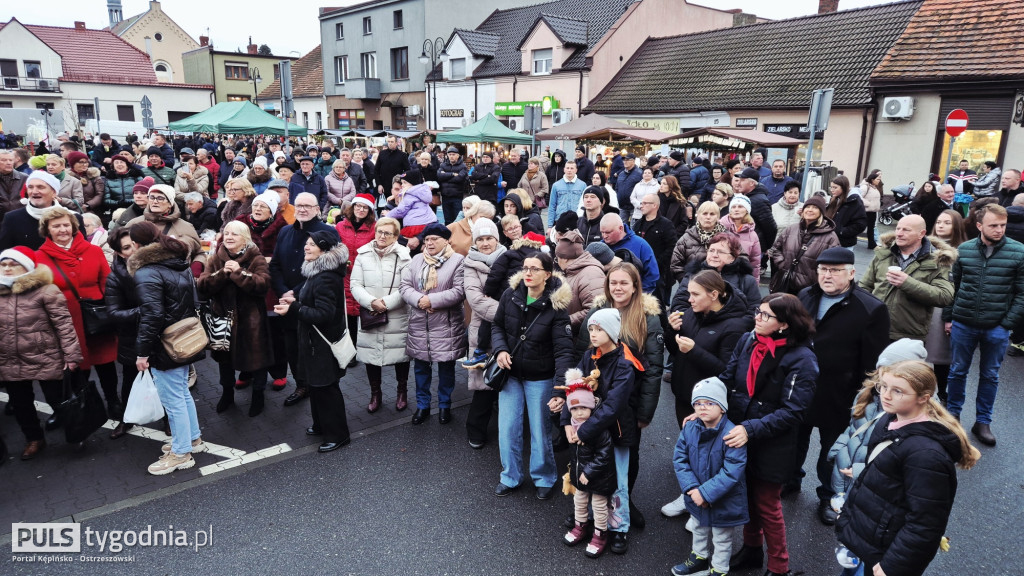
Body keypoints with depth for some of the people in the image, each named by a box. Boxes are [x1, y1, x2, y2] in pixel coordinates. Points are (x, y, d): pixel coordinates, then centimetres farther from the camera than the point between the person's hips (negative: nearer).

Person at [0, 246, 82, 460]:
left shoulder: (45, 290, -11)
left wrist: (71, 354, -16)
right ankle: (34, 439, 36)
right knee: (19, 404, 16)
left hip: (46, 361, -6)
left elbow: (64, 324, -13)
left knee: (58, 401, 5)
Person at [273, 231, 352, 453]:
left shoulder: (326, 277, -24)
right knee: (316, 384, 20)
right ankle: (321, 425, 35)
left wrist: (293, 309, -27)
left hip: (324, 343, -10)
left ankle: (337, 434, 12)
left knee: (326, 388, 0)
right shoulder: (317, 272, 9)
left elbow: (323, 314, -26)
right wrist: (296, 300, 7)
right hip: (315, 340, 10)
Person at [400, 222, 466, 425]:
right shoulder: (416, 260, 8)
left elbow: (459, 291, -15)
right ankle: (422, 405, 29)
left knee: (446, 366, 9)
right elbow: (405, 286, 2)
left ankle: (444, 406, 26)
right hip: (419, 325, 4)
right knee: (421, 366, 13)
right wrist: (419, 300, -17)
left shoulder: (457, 261, -6)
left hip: (446, 325, -4)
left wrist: (432, 300, -18)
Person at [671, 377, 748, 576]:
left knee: (721, 538, 19)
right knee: (698, 529, 30)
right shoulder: (689, 429, -12)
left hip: (723, 501, -5)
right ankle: (699, 556, 55)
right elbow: (679, 459, -8)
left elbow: (731, 472, -30)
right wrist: (692, 488, -20)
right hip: (697, 498, 5)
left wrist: (705, 492, -28)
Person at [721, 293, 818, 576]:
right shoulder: (747, 341, -3)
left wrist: (751, 429, -28)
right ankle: (751, 549, 45)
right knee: (746, 497, 22)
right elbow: (727, 381, 1)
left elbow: (791, 411, -20)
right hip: (738, 436, 5)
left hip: (772, 446, -5)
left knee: (767, 505, 11)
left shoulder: (801, 359, -19)